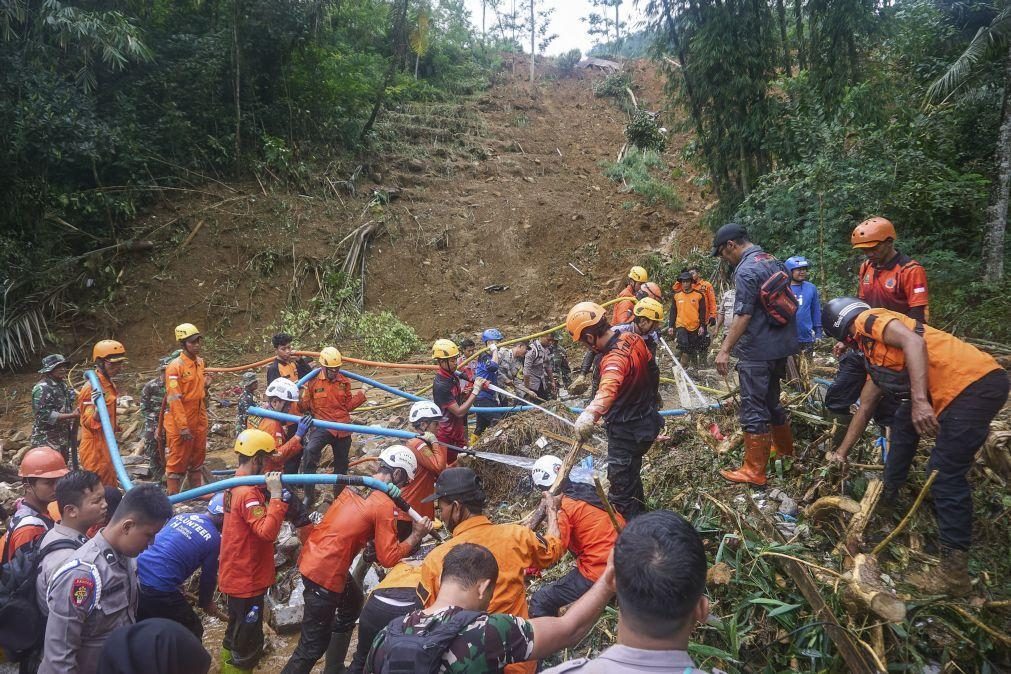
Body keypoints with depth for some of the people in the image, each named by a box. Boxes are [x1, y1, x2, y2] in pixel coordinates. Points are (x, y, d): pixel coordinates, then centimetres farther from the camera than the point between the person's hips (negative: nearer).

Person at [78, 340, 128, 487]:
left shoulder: (109, 384, 9)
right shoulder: (92, 388, -20)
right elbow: (91, 423, -25)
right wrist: (97, 406, -41)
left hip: (106, 446, 10)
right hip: (95, 448, -10)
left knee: (110, 487, 17)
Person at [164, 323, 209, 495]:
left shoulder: (200, 362, 8)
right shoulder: (175, 366, -16)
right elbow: (174, 399, -20)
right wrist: (183, 426, -21)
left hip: (199, 421, 7)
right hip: (180, 424, -7)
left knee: (198, 457, 18)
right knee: (178, 461, 2)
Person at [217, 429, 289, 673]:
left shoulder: (236, 485, 6)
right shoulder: (248, 493, -26)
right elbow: (268, 532, -36)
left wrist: (269, 494, -8)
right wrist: (276, 496, -35)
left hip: (236, 575, 10)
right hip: (246, 579, -10)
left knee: (237, 632, 28)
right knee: (248, 639, 5)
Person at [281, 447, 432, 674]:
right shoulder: (384, 505, -17)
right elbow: (389, 558, -15)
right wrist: (416, 535, -4)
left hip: (312, 557, 9)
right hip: (326, 572, -9)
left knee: (352, 602, 28)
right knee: (314, 645, 2)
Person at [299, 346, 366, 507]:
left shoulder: (344, 382, 4)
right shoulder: (313, 382, -7)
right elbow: (305, 407, -4)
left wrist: (361, 395, 1)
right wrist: (301, 395, -22)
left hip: (343, 428, 4)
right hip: (322, 425, -4)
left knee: (341, 463, 16)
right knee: (309, 451, -32)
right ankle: (308, 496, -23)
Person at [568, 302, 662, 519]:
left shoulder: (615, 359, -32)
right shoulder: (634, 339, -5)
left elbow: (608, 387, -55)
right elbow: (652, 370, 13)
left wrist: (590, 413, -73)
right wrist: (650, 399, 31)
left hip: (626, 432, -10)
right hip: (647, 420, 10)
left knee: (620, 486, 3)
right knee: (631, 475, 28)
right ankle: (639, 515, 48)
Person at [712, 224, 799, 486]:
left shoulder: (746, 270, -18)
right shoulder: (773, 261, 10)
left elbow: (743, 316, -22)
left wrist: (725, 350, -17)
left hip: (756, 351, -9)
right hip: (779, 346, 9)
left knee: (753, 409, -3)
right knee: (771, 400, 23)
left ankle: (754, 471, 2)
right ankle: (785, 449, 38)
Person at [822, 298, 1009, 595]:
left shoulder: (869, 320, -1)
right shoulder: (874, 355, 26)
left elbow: (913, 341, -20)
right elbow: (865, 409, 34)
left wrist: (920, 400, -26)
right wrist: (841, 453, 40)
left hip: (975, 382, -10)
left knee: (945, 474, -10)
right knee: (904, 421, 28)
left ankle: (954, 571, -6)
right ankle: (887, 494, 42)